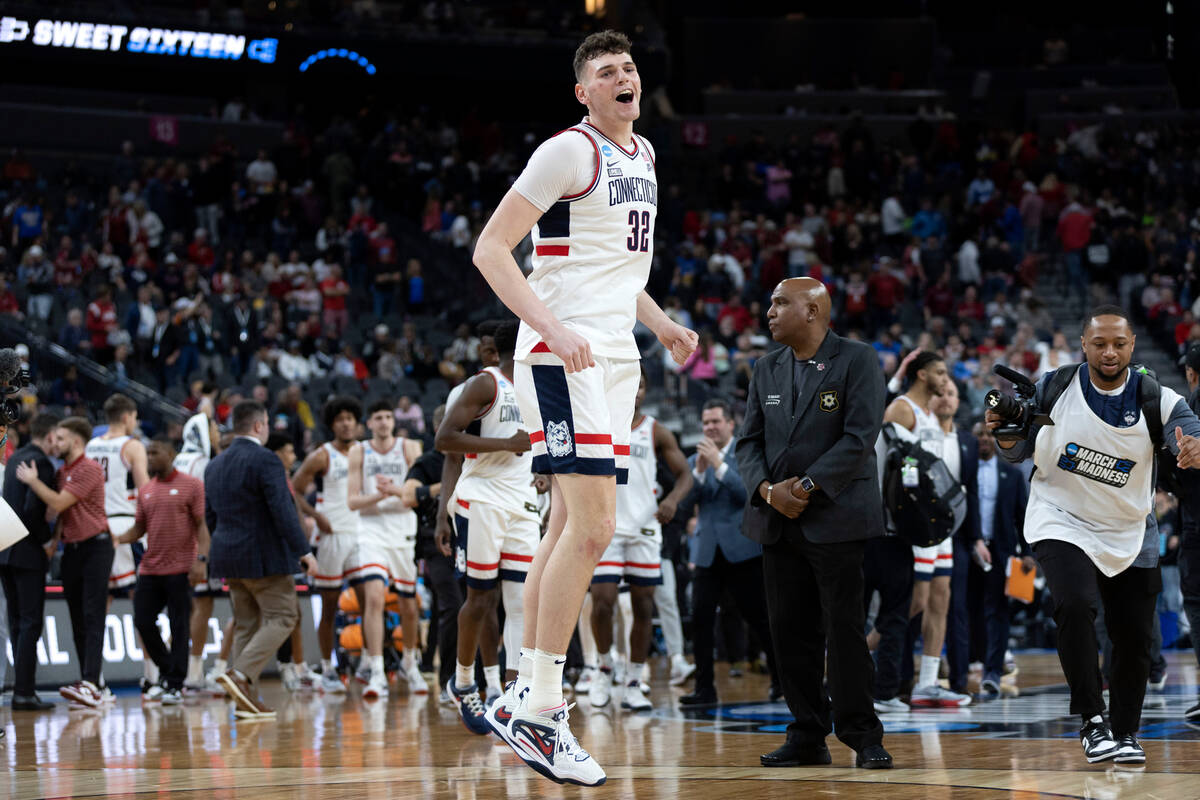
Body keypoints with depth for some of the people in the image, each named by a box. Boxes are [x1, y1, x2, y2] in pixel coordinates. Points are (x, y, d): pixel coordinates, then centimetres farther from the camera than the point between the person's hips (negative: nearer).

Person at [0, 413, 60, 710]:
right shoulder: (41, 463, -14)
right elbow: (33, 509, -22)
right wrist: (48, 539, -8)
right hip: (28, 553, -8)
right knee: (31, 622, -5)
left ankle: (24, 687, 16)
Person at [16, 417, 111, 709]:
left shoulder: (89, 469, -11)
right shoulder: (61, 472, 15)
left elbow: (59, 503, -16)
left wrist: (32, 481, -7)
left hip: (95, 546, -8)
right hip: (71, 550, 8)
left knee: (92, 617, -14)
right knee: (77, 620, 6)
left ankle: (90, 684, -23)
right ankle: (88, 688, 8)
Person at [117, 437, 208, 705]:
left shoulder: (191, 486, -2)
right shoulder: (146, 491, 14)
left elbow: (202, 525, -6)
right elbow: (139, 528, 17)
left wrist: (201, 559, -17)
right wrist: (116, 539, -1)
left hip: (180, 569, -6)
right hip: (150, 569, 6)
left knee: (178, 627, -3)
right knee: (143, 621, 2)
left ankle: (175, 686, 2)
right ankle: (168, 675, 19)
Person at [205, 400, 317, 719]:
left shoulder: (215, 465, 12)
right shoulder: (265, 460, -13)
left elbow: (209, 516, 16)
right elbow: (283, 510, -20)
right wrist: (303, 551, -18)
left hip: (228, 558, 8)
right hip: (263, 556, -8)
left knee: (245, 625, 12)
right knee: (282, 617, 0)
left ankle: (245, 699, 7)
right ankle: (241, 674, -17)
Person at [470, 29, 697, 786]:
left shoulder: (643, 155, 18)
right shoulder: (570, 152, -9)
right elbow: (491, 249, -13)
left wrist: (660, 323, 18)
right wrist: (553, 328, -24)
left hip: (614, 357, 9)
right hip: (562, 354, -9)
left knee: (571, 527, 9)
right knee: (592, 526, -16)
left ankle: (524, 691, 15)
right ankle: (541, 715, -14)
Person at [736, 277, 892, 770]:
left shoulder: (857, 361, -3)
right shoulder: (766, 370, 15)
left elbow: (860, 436, -11)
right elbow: (749, 441, 12)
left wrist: (807, 486, -16)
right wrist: (768, 489, -8)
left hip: (835, 517, -6)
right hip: (777, 521, 6)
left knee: (844, 627, -6)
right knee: (791, 631, 4)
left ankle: (862, 736, 0)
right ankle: (807, 737, 10)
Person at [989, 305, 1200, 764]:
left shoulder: (1157, 400, -13)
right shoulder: (1053, 389, -10)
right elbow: (1018, 453, 1)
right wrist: (1007, 436, -22)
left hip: (1129, 533, 2)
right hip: (1061, 522, -2)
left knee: (1134, 638, 6)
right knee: (1075, 605, -27)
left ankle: (1125, 732, 29)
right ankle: (1092, 721, -17)